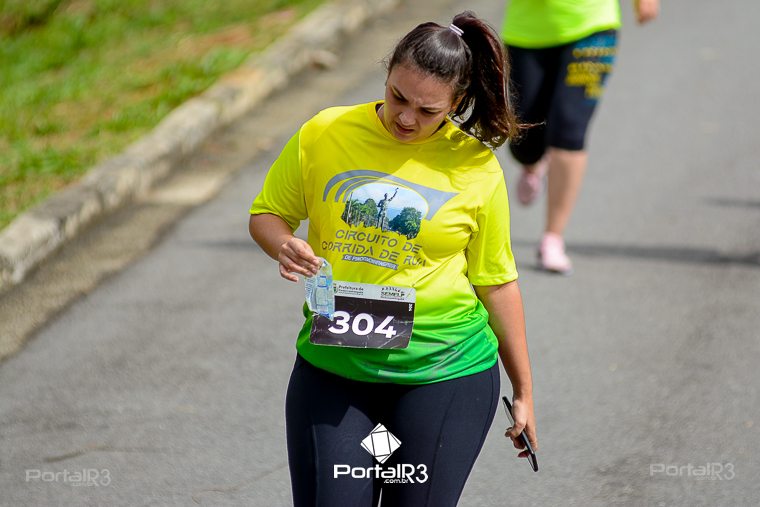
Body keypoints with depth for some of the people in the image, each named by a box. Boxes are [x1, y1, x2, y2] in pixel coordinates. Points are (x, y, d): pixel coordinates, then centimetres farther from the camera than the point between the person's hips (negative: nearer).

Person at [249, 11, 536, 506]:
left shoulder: (477, 167, -3)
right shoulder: (324, 135, -2)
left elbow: (496, 281, 4)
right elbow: (266, 214, 10)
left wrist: (524, 390, 8)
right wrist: (284, 246, -14)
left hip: (445, 373, -1)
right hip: (333, 369, 1)